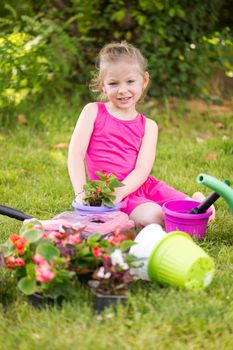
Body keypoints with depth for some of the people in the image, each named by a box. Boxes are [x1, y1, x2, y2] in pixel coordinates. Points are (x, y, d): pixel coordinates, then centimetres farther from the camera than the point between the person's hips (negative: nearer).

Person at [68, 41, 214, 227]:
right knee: (152, 216, -29)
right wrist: (81, 194, -19)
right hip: (107, 191, -3)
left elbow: (142, 170, -5)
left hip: (143, 186, 3)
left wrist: (119, 193, -24)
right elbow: (76, 154, -6)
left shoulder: (148, 126, 7)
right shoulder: (93, 112, 2)